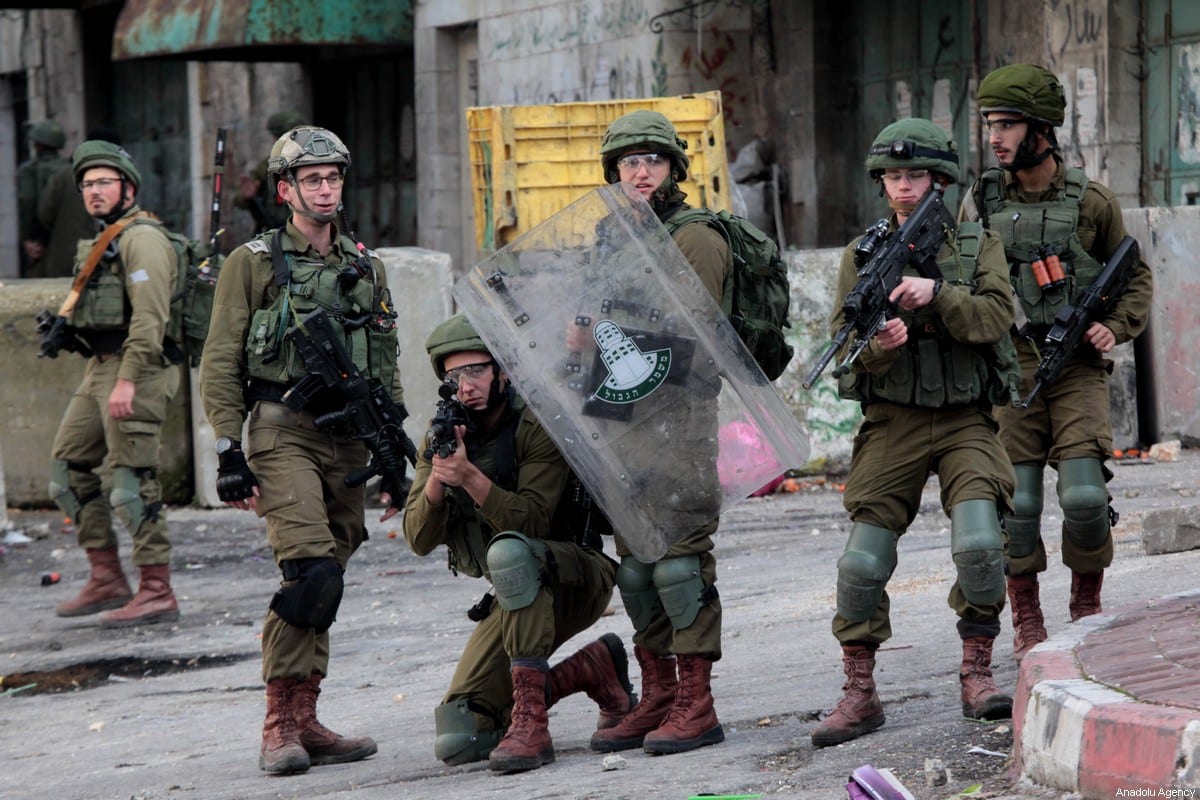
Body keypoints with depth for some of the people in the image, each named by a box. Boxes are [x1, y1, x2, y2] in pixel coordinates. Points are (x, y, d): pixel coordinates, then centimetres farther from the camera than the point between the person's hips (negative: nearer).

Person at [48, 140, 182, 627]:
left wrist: (127, 381, -25)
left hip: (135, 369, -11)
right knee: (68, 468, 11)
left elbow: (149, 317, -20)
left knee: (133, 481, -11)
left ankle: (157, 592, -8)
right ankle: (107, 581, 16)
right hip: (99, 368, 11)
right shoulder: (103, 243, 20)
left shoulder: (141, 240, -11)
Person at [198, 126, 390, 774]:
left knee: (323, 585, 6)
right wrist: (228, 452, -10)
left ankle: (304, 723, 12)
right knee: (312, 570, -20)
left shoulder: (366, 268, 17)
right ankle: (280, 724, -14)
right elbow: (219, 365, -2)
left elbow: (387, 371, 22)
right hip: (282, 432, -5)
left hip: (348, 439, 5)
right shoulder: (253, 263, 2)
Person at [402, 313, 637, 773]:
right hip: (516, 597, 6)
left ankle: (530, 720, -40)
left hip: (576, 576, -6)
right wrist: (437, 477, -25)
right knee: (458, 741, -9)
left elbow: (530, 521, -26)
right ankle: (596, 669, 11)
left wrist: (470, 478, -40)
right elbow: (419, 540, -7)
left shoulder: (538, 425, -15)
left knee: (508, 550, -40)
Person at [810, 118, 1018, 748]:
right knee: (862, 562, -8)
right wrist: (878, 342, -21)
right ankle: (859, 695, 5)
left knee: (980, 544, -21)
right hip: (892, 424, 1)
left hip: (965, 423, -1)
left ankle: (977, 674, -3)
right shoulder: (862, 254, 7)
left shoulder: (978, 246, 6)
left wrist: (936, 294, -22)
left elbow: (996, 319, -8)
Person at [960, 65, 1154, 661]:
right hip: (1007, 366, 1)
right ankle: (1026, 622, 11)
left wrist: (1116, 327, -5)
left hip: (1077, 367, -1)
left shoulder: (1091, 202, 2)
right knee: (1015, 501, -3)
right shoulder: (980, 202, 5)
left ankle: (1088, 607, 9)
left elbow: (1136, 276, 12)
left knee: (1085, 495, -12)